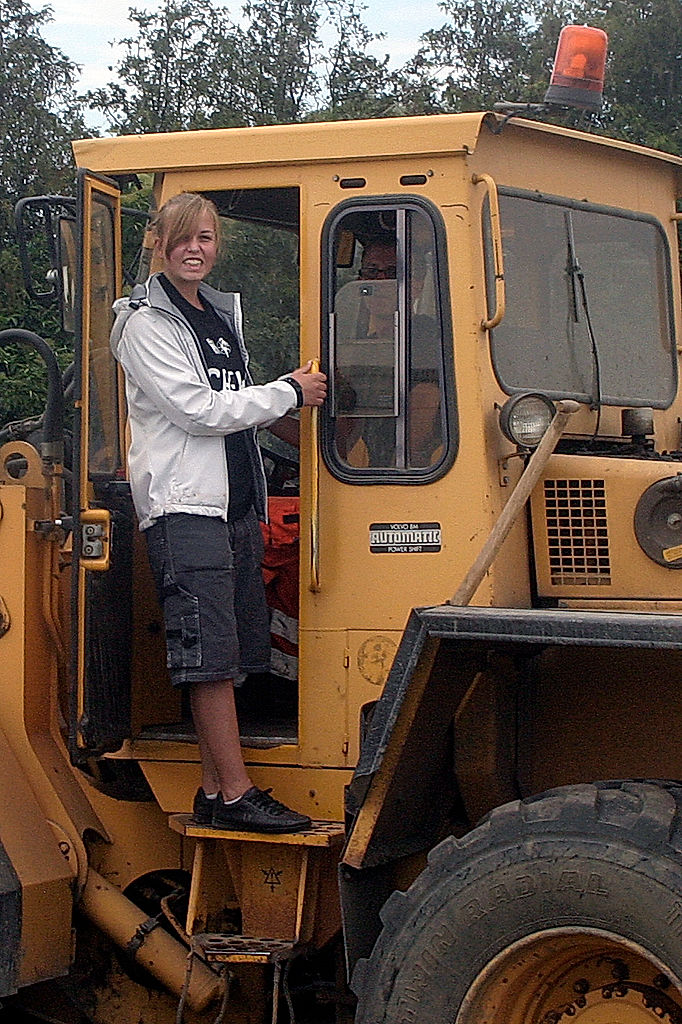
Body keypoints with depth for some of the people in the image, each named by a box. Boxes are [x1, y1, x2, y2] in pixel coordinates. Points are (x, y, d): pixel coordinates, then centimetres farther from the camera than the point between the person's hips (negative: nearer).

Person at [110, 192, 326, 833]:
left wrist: (286, 406, 10)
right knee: (209, 655, -9)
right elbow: (199, 411, -12)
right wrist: (289, 393, -6)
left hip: (236, 503, 8)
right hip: (184, 504, -8)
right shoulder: (147, 323, -4)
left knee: (228, 657, 7)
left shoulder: (222, 314, 20)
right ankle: (235, 796, -8)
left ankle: (214, 791, 12)